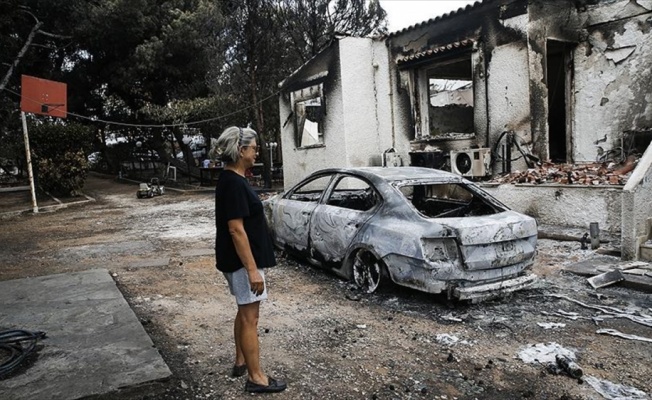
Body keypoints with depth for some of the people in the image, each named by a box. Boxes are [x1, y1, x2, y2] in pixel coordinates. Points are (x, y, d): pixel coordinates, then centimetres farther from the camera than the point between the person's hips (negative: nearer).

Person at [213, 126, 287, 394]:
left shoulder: (231, 179, 10)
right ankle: (256, 378, 11)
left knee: (245, 312, 20)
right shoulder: (233, 183, -22)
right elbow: (236, 230, -25)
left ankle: (241, 362, 35)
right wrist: (252, 269, -24)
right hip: (242, 261, -10)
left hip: (240, 260, 10)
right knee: (250, 317, -1)